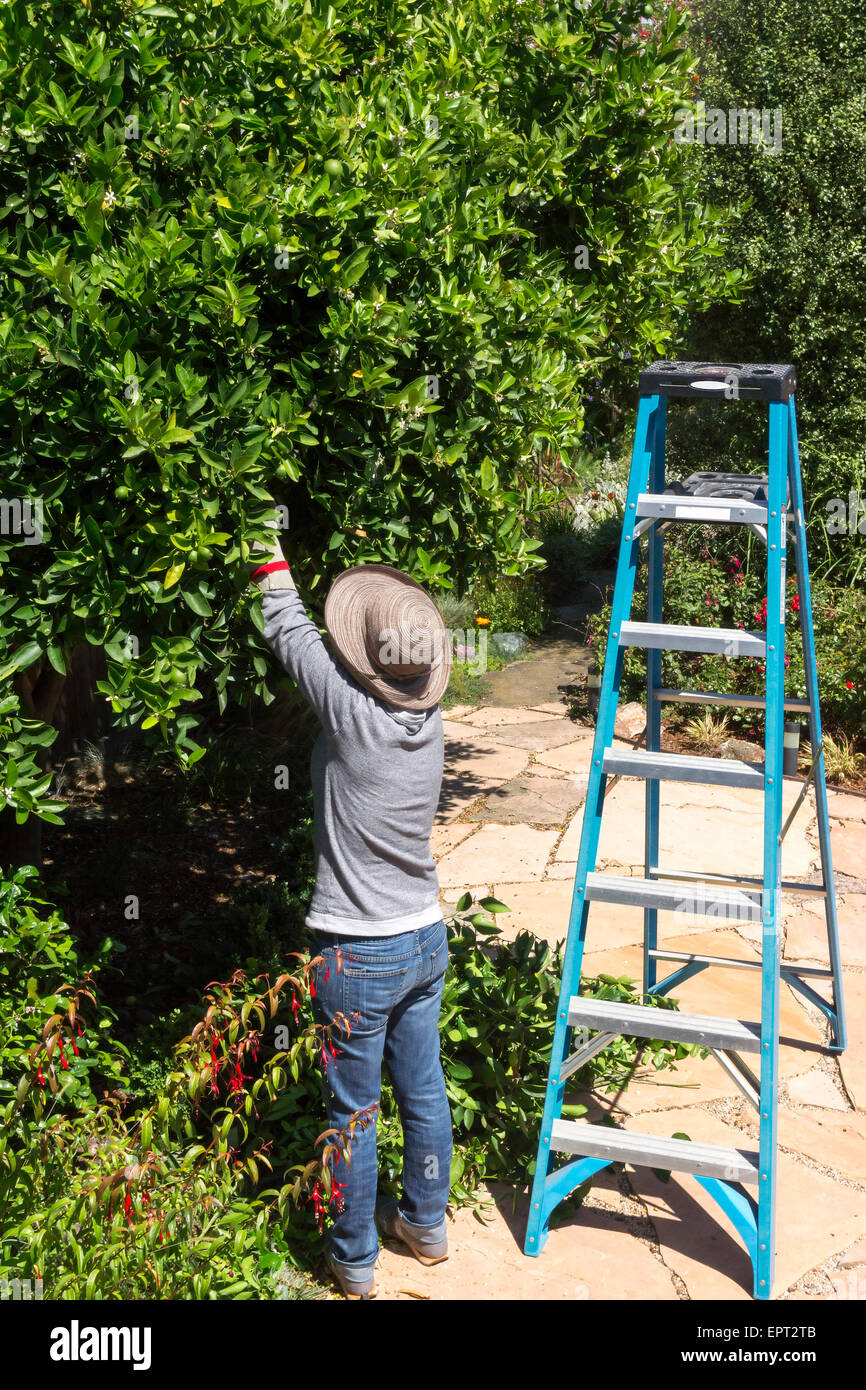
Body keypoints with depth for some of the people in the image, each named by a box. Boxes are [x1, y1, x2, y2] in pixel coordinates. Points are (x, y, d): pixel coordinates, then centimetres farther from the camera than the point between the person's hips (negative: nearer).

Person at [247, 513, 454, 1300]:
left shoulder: (353, 712, -23)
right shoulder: (429, 719, -6)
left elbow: (291, 636, -10)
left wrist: (271, 564, 7)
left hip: (359, 955, -6)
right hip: (426, 939, 6)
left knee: (353, 1110, 10)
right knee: (423, 1090, 21)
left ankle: (354, 1261, 25)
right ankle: (426, 1223, 40)